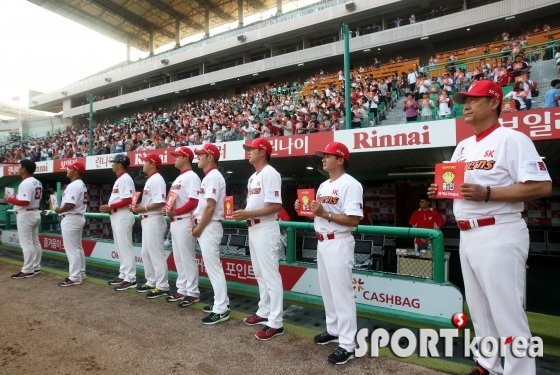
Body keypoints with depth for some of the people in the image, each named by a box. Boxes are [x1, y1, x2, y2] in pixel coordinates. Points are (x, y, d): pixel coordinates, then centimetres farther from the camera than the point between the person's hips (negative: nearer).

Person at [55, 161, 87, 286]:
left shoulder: (73, 185, -18)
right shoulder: (82, 185, 14)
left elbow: (69, 205, -26)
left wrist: (58, 210, -8)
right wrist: (62, 210, 12)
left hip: (71, 219, -11)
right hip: (78, 217, 11)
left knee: (72, 249, -6)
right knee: (78, 247, 16)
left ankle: (75, 278, -1)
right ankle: (80, 273, 24)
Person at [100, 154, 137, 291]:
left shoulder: (125, 179, -13)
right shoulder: (119, 180, 19)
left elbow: (127, 200, -23)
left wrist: (110, 207, -19)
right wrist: (109, 208, 6)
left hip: (123, 216, -11)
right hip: (117, 217, 11)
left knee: (125, 248, -8)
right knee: (120, 248, 15)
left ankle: (130, 279, -3)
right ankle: (123, 275, 24)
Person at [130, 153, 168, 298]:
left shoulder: (157, 179, -15)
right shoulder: (149, 180, 18)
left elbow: (160, 202, -24)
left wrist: (143, 208, -19)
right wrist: (138, 207, 7)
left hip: (154, 220, -11)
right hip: (146, 220, 11)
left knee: (156, 253, -7)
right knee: (146, 253, 16)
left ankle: (162, 286, 1)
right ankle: (151, 282, 27)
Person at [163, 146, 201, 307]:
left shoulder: (191, 176, -13)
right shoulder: (178, 178, 19)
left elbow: (194, 202, -22)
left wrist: (175, 211, -22)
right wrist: (167, 209, 4)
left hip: (185, 222, -10)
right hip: (174, 222, 10)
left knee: (187, 258, -4)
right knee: (179, 258, 15)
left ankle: (192, 292, 6)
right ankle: (182, 290, 25)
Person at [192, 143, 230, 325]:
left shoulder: (213, 176, -15)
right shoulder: (208, 177, 17)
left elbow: (210, 207, -22)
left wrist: (199, 228, -16)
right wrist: (198, 225, 13)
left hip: (209, 227, -11)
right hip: (205, 227, 11)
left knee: (213, 267, -7)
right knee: (212, 266, 15)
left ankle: (221, 310, 0)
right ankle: (221, 302, 26)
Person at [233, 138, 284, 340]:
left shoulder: (270, 173, -14)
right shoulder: (253, 177, 17)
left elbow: (276, 206, -21)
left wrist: (248, 214, -22)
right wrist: (243, 214, 3)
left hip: (265, 228, -10)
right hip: (253, 228, 11)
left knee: (270, 275, -5)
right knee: (260, 274, 18)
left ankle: (275, 323, 3)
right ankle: (264, 312, 31)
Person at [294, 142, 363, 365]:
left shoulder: (350, 184, -14)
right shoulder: (323, 185, 15)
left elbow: (353, 220, -22)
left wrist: (325, 214, -26)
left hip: (339, 243, -9)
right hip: (322, 242, 10)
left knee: (342, 292, -4)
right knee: (327, 289, 18)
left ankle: (347, 345, 7)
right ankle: (333, 330, 34)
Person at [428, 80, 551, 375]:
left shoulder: (512, 139, -8)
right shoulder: (462, 146, 16)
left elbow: (542, 186, -16)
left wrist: (487, 193, -24)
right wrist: (440, 191, 1)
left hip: (499, 235, -8)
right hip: (467, 235, 8)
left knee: (507, 311, -2)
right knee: (479, 308, 17)